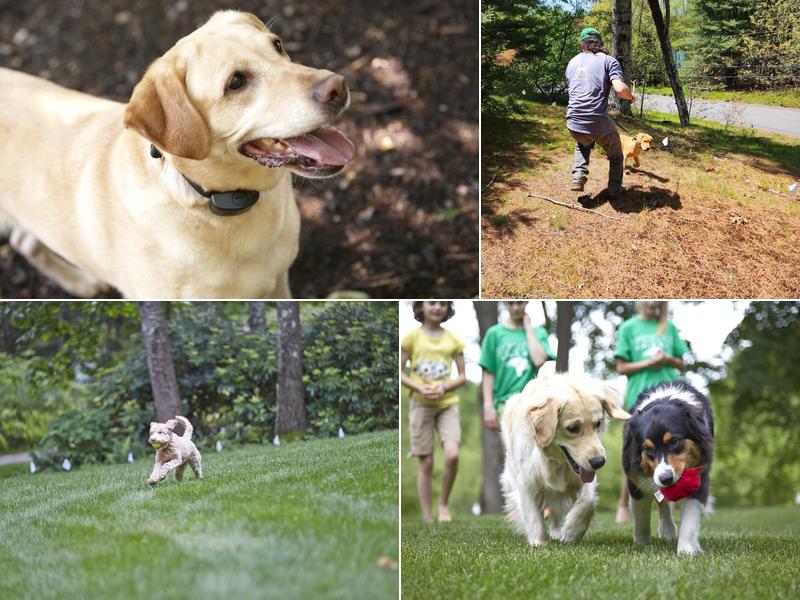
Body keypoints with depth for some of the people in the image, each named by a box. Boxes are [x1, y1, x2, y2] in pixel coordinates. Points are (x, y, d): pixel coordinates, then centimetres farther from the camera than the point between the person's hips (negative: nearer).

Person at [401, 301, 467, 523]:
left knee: (452, 455, -19)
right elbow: (399, 372, 1)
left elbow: (463, 376, 8)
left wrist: (444, 387, -12)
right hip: (421, 404, -1)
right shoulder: (412, 337, 1)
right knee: (426, 463, 0)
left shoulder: (453, 339, 6)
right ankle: (428, 519, 7)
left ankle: (444, 503, 5)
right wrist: (420, 388, -15)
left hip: (448, 403, 1)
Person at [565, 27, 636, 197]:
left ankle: (578, 178, 20)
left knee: (582, 145, 38)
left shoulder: (573, 62, 15)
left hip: (574, 124, 4)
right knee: (616, 155, 26)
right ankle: (615, 189, 34)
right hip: (600, 124, -4)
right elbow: (620, 89, -14)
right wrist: (630, 97, 6)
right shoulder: (609, 61, 1)